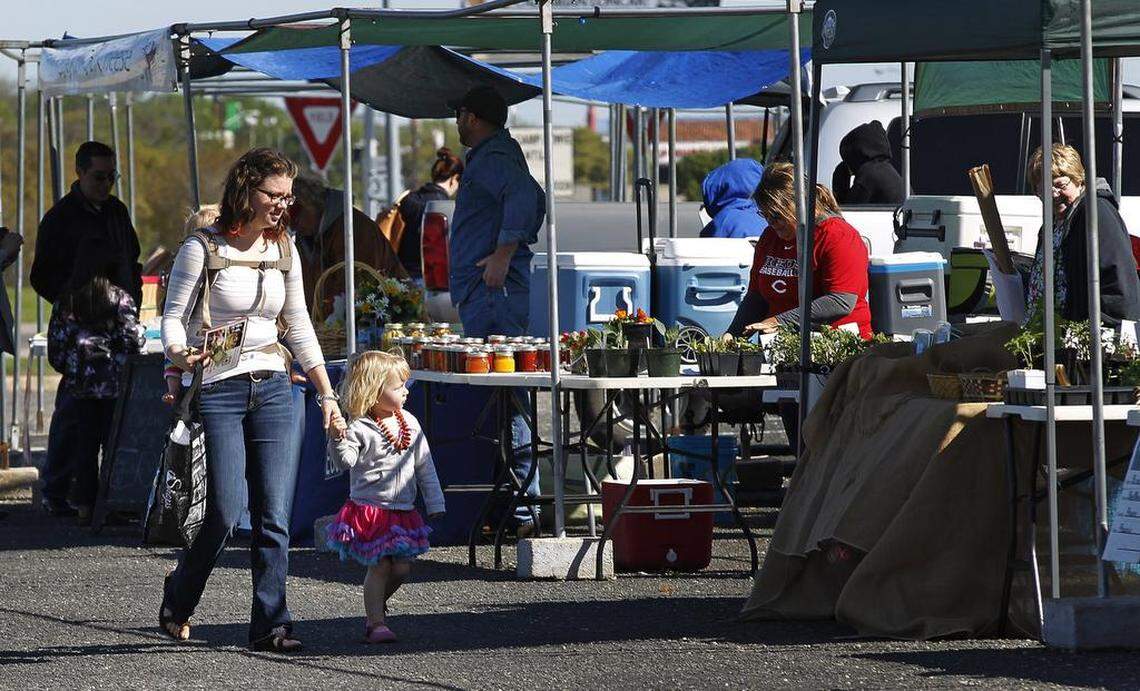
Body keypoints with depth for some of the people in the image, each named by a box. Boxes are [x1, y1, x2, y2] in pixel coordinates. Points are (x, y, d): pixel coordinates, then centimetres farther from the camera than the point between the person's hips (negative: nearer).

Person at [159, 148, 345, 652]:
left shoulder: (283, 251, 10)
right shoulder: (203, 249, -6)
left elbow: (299, 327, 17)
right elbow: (174, 316, -5)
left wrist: (326, 393, 13)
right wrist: (181, 355, -26)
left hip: (272, 388, 5)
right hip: (217, 388, -5)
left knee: (274, 514, -3)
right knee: (226, 511, -11)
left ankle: (270, 624, -1)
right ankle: (176, 606, 12)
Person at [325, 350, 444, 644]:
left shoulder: (409, 424, 8)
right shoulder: (360, 428, -10)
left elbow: (425, 466, 14)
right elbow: (345, 461, -18)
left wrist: (435, 503, 15)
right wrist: (339, 440, -37)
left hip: (403, 510, 6)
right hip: (370, 508, -6)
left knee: (401, 567, 5)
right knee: (379, 566, -6)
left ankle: (376, 605, 29)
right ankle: (376, 623, 2)